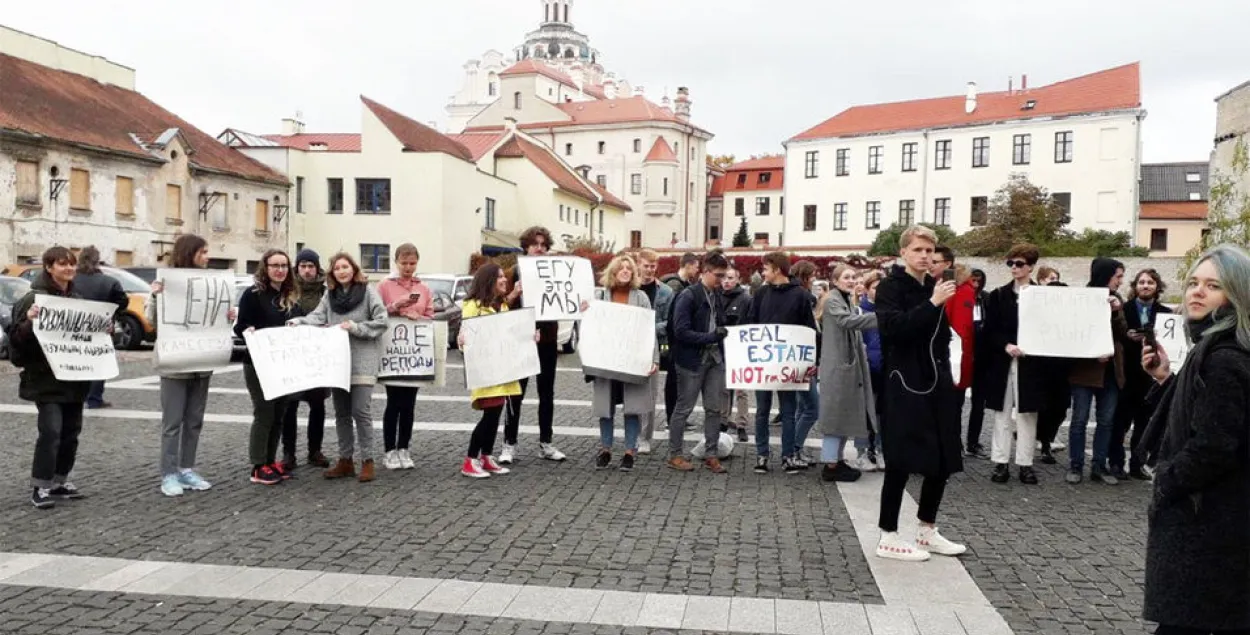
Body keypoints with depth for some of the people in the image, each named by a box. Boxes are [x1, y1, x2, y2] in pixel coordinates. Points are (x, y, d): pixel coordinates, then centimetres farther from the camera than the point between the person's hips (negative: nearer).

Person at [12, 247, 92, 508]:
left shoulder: (76, 298, 12)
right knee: (51, 432, -10)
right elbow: (17, 338, -13)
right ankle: (40, 487, 1)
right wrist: (29, 320, -29)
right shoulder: (34, 298, -9)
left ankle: (59, 482, 22)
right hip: (46, 379, -7)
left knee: (71, 431, 10)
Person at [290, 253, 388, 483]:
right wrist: (298, 322, -19)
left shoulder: (368, 291, -3)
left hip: (362, 361, -5)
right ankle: (345, 460, 20)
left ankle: (367, 461, 3)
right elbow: (317, 317, -2)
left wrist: (356, 327, -16)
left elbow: (381, 322, -8)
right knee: (341, 412, 10)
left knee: (361, 410, -7)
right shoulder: (329, 294, 11)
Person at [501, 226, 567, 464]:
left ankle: (545, 443, 17)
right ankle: (510, 444, 7)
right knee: (516, 393, 0)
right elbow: (504, 305, -5)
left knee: (547, 393, 9)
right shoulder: (516, 271, -1)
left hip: (548, 340, 3)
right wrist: (514, 293, -24)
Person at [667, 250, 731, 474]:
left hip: (715, 359, 7)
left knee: (715, 409, 8)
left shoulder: (716, 296, 10)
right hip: (692, 360, -7)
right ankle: (675, 454, 14)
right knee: (684, 408, 3)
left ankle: (711, 454, 18)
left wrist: (724, 333, -1)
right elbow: (681, 331, -18)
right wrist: (711, 336, -22)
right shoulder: (688, 296, -13)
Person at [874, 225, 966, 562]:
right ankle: (888, 537, 7)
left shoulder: (933, 287, 14)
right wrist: (932, 303, -26)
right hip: (905, 386, -7)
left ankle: (927, 531, 25)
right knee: (901, 462, -4)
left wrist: (948, 376, 11)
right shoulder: (891, 287, -6)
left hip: (936, 385, 7)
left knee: (943, 460, 10)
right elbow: (893, 327, -23)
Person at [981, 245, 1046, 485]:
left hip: (1031, 363, -1)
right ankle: (1001, 462, 10)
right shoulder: (998, 295, 6)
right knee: (1002, 413, 5)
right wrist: (1006, 345, -15)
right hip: (1003, 362, 1)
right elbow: (989, 331, 0)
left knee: (1027, 413, 3)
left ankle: (1025, 463, 10)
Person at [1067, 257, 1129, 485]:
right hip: (1085, 368, -5)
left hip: (1110, 369, 6)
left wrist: (1116, 312, -13)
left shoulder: (1117, 300, 10)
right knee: (1080, 419, 0)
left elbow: (1123, 334, 4)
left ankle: (1099, 467, 16)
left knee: (1106, 421, 8)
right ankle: (1075, 466, 9)